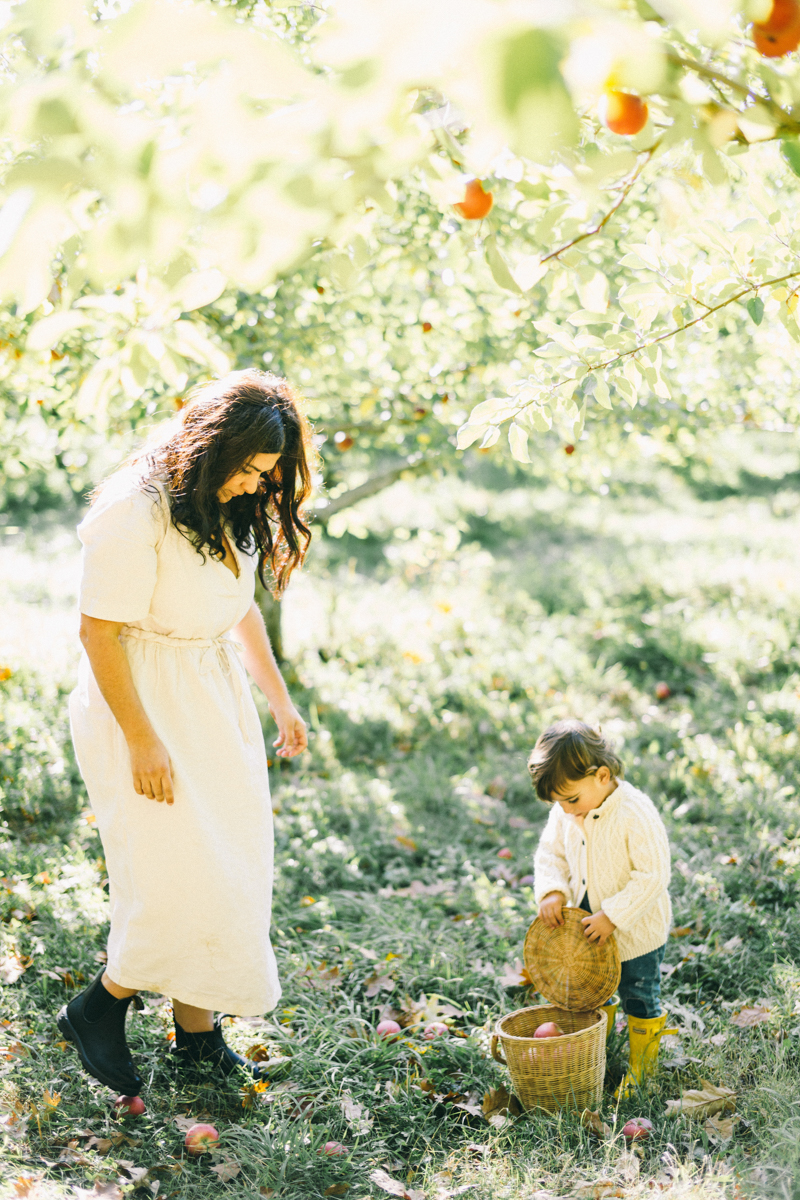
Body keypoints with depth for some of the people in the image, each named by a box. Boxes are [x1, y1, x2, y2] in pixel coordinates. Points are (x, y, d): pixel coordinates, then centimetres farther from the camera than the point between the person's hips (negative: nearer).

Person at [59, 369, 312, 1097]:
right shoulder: (134, 512, -22)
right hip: (141, 702, -8)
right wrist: (142, 740, -20)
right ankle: (99, 1009, 16)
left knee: (233, 866, 10)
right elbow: (99, 632, -20)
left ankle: (198, 1031, 24)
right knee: (180, 872, -8)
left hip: (216, 700, 8)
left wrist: (280, 700, 19)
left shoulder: (236, 509, 4)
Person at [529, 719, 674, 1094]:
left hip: (636, 932, -6)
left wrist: (613, 916, -28)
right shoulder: (564, 814, -8)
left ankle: (641, 1064, 34)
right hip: (586, 927, 6)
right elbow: (551, 852, 5)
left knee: (639, 999, 13)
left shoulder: (635, 814, -30)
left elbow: (653, 876, -27)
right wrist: (551, 891, -14)